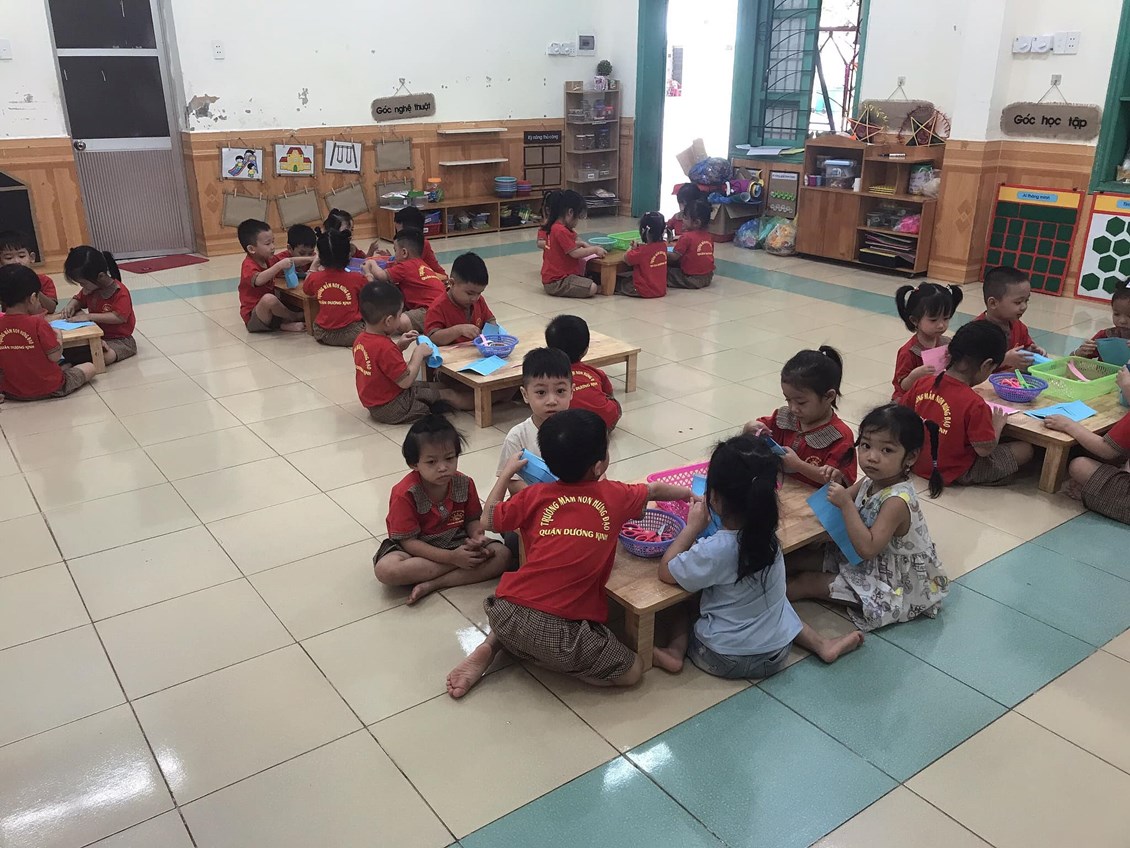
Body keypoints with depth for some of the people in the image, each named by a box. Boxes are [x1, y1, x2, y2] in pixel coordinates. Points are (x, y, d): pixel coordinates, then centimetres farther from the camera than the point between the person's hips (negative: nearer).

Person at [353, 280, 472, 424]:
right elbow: (405, 381, -25)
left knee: (428, 386, 23)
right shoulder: (385, 347, -30)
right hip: (393, 409, -10)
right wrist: (418, 354, -15)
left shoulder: (360, 340, -1)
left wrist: (399, 346, 5)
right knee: (447, 394, 4)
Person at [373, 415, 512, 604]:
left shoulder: (464, 484, -9)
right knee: (385, 569, -35)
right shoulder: (405, 494, -21)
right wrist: (452, 557, -27)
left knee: (502, 555, -19)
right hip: (416, 549, -3)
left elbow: (472, 519, 5)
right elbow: (408, 541, -20)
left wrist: (477, 538, -20)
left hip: (456, 542, 4)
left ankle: (431, 584, -23)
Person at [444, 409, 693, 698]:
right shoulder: (614, 496, 5)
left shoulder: (535, 495, 6)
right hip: (557, 631, -5)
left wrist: (507, 472, 28)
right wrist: (689, 493, 44)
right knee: (632, 671, 11)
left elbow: (488, 521, 19)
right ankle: (547, 658, 2)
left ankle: (488, 649, 16)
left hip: (504, 615, 5)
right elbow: (656, 490, 25)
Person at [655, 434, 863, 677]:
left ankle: (676, 651, 0)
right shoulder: (767, 533, -11)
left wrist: (693, 527, -9)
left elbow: (666, 572, -15)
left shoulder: (715, 550, -29)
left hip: (724, 660, -4)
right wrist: (707, 511, -1)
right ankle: (822, 645, 26)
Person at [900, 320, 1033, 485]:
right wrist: (998, 424, -4)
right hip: (956, 474, -7)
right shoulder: (974, 404, -27)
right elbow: (985, 449, -21)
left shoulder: (923, 383, -11)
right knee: (1025, 449, 4)